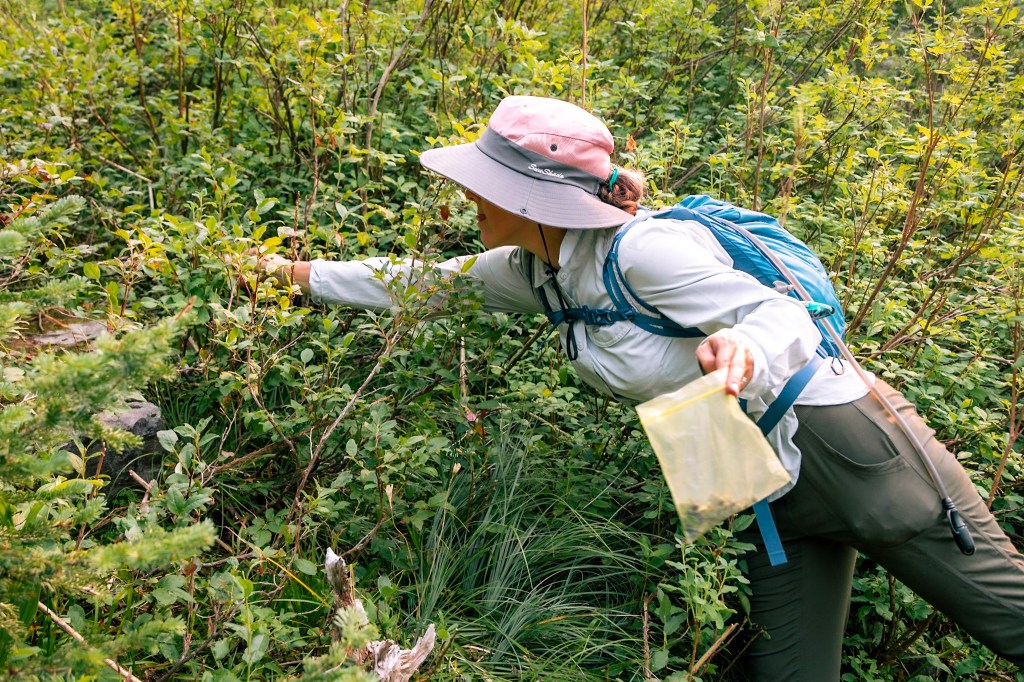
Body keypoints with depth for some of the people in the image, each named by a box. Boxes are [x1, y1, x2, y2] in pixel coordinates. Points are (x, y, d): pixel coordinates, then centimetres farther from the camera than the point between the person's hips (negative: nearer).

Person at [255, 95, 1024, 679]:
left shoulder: (643, 250, -27)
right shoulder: (536, 273, -2)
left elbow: (785, 316, -25)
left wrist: (744, 353, -47)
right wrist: (305, 274, 12)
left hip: (844, 448, -7)